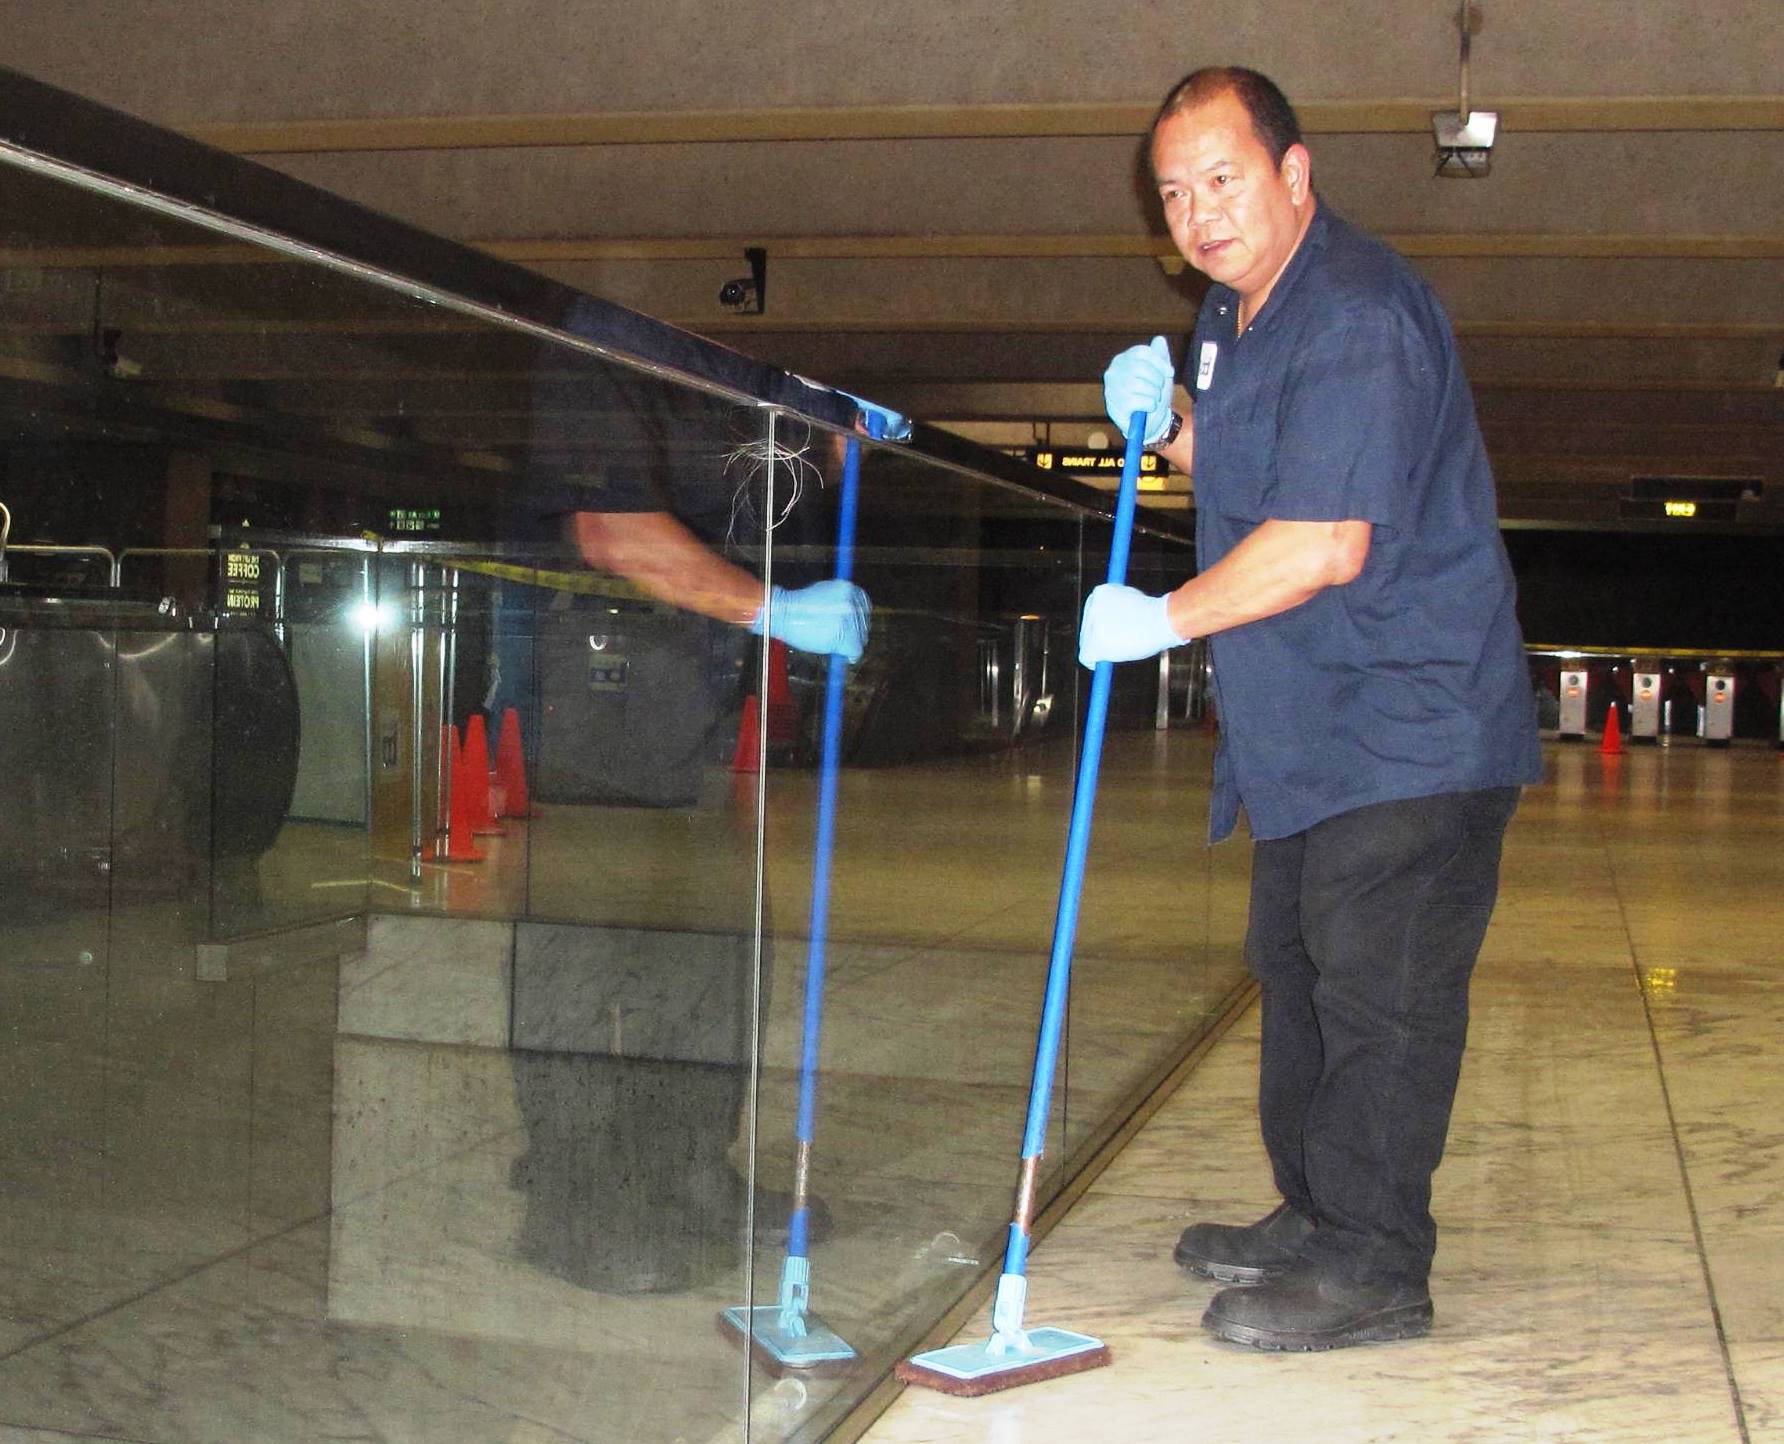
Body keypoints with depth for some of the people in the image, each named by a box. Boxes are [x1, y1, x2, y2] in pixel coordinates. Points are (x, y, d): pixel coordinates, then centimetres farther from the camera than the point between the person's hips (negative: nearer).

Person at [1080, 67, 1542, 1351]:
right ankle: (1315, 1214, 30)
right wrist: (1169, 421, 4)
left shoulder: (1356, 317, -21)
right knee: (1299, 972, 17)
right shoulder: (1236, 309, 13)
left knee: (1379, 992, -6)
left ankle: (1372, 1264, 2)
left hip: (1409, 728, -11)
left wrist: (1166, 618, -18)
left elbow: (1324, 542, -28)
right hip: (1307, 729, 11)